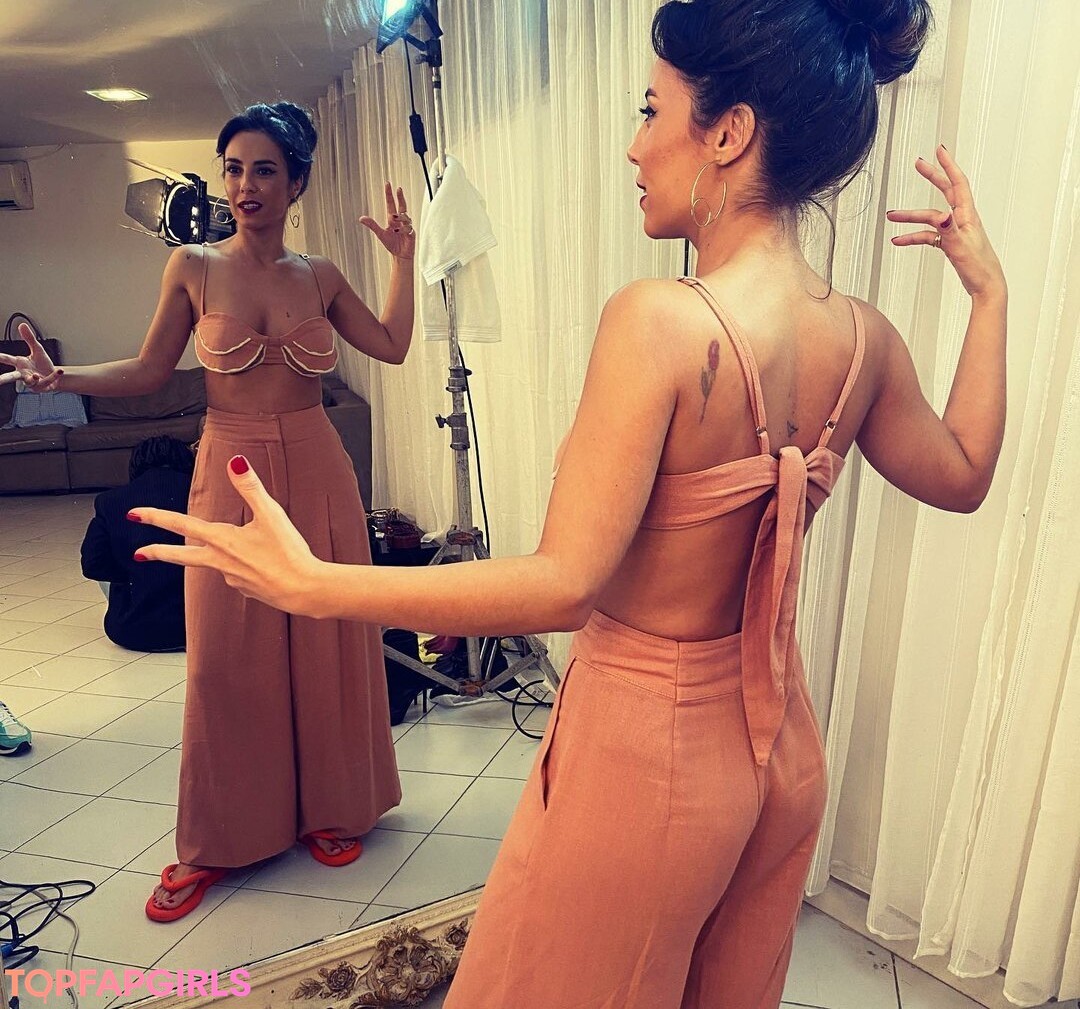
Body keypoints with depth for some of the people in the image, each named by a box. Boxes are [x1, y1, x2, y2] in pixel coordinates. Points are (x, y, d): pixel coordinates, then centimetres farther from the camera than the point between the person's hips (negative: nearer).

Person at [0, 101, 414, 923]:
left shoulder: (320, 276, 6)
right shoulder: (194, 268, 0)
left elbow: (393, 347, 5)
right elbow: (149, 373, 4)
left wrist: (404, 257, 7)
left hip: (317, 474, 2)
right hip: (231, 476, -1)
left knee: (325, 642, 8)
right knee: (227, 657, 5)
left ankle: (329, 805, 29)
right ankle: (219, 840, 24)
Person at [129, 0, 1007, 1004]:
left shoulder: (662, 321, -27)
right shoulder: (866, 338, -6)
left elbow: (563, 585, -28)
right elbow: (961, 476, 11)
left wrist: (310, 584, -23)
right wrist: (988, 289, 15)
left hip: (645, 747, -7)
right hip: (780, 744, 7)